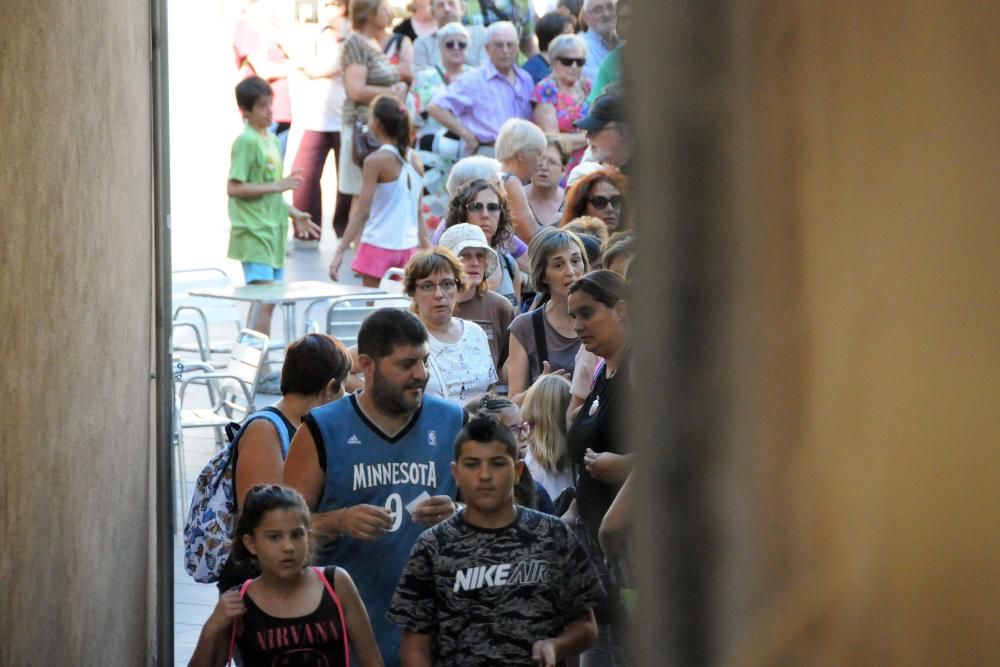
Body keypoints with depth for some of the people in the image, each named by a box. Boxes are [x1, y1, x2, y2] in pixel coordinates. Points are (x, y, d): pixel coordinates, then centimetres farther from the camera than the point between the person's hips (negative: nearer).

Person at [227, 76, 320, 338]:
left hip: (272, 230, 9)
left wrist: (294, 214, 19)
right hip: (254, 232, -9)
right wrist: (275, 186, -19)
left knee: (267, 300, 9)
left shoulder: (271, 140, 16)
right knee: (264, 298, -15)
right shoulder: (246, 141, -11)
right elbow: (234, 188, -18)